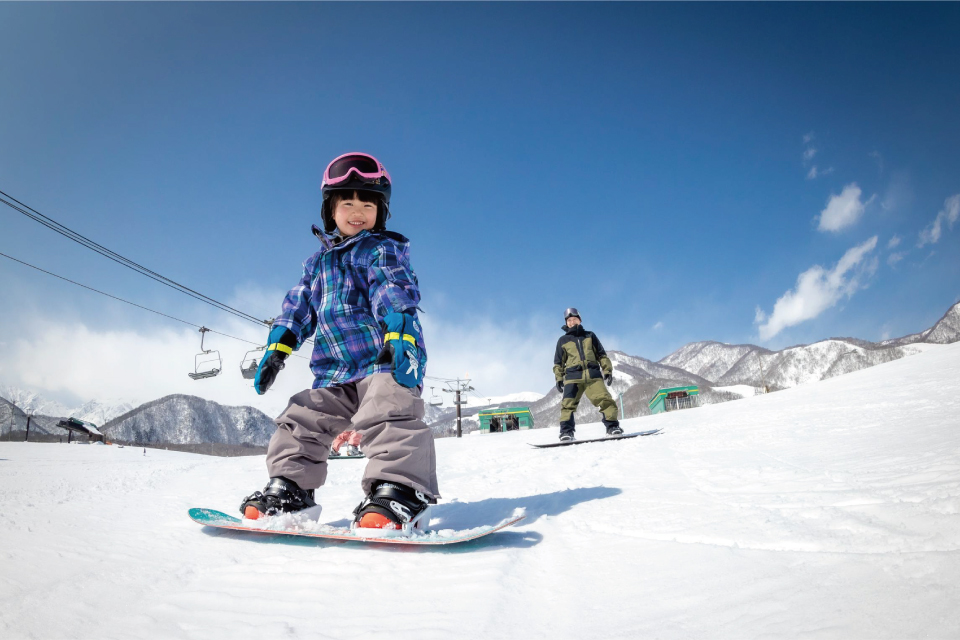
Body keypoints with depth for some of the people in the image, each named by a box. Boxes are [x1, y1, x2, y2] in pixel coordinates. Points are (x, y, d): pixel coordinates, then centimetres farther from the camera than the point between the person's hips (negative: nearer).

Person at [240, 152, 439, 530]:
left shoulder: (383, 249, 2)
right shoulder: (318, 262, 23)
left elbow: (394, 294, -14)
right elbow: (298, 307, 24)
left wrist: (400, 336, -31)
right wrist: (277, 349, 15)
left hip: (384, 360, -7)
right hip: (334, 371, 7)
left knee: (386, 417, -27)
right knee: (301, 421, 9)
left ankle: (398, 490, -29)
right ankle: (289, 489, 20)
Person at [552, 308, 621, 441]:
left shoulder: (590, 336, 20)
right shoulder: (563, 340, 18)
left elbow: (601, 355, 20)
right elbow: (558, 362, 20)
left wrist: (607, 370, 10)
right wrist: (559, 379, 10)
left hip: (593, 375, 1)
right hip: (573, 376, 0)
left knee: (605, 400, -14)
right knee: (568, 404, -16)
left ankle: (612, 426, -1)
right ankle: (566, 431, -14)